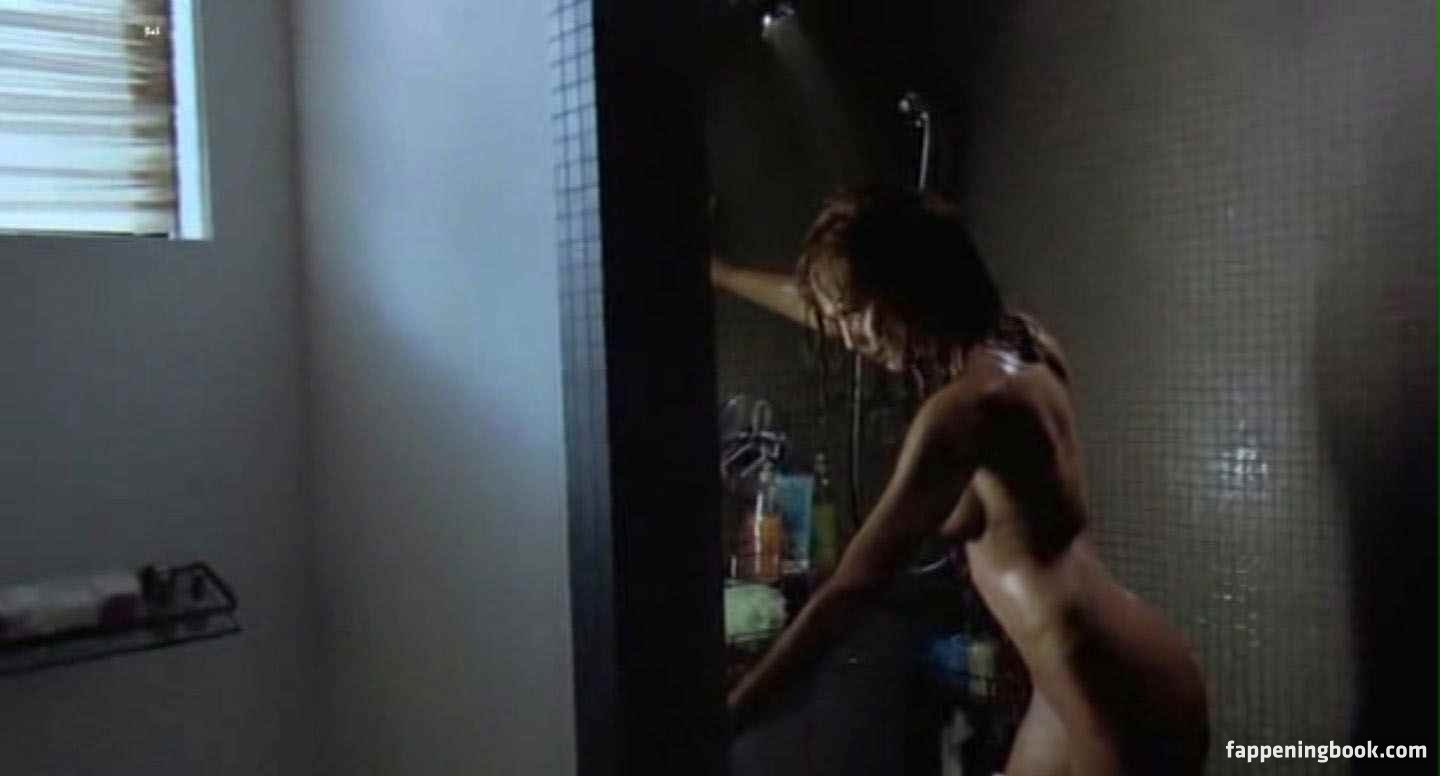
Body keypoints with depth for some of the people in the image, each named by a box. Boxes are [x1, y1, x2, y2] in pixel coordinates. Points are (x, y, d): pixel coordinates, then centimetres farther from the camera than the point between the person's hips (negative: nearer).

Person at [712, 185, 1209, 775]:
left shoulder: (967, 406, -20)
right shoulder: (1017, 343, 6)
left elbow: (852, 587, -17)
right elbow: (835, 308, 20)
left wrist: (730, 706, -10)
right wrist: (719, 273, 32)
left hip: (1111, 692, -9)